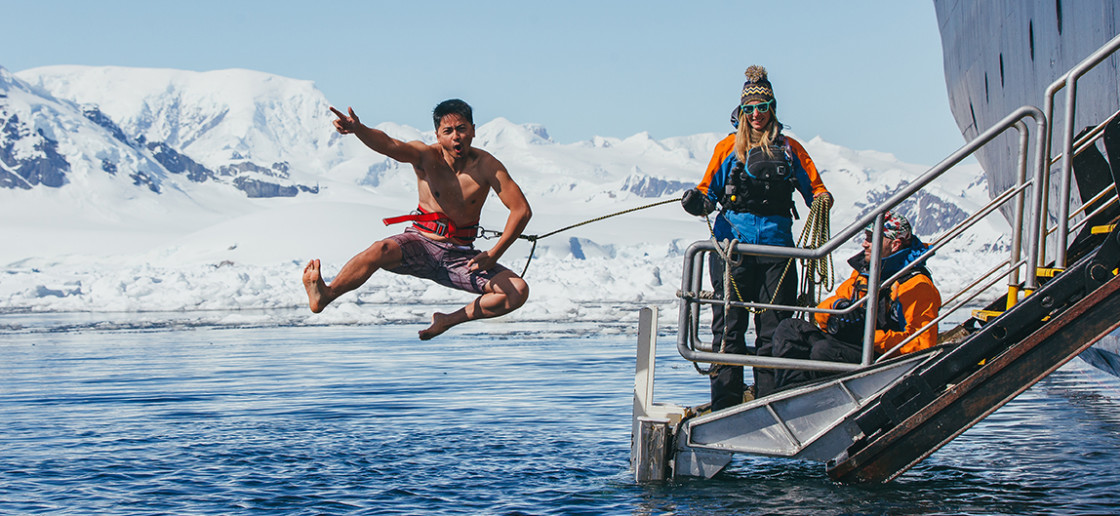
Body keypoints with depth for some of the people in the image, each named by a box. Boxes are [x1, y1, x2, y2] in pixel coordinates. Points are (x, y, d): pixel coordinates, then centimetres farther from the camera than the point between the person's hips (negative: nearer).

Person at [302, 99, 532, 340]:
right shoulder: (426, 156, -9)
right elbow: (389, 145, -29)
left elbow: (522, 210, -8)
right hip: (422, 244, -2)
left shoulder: (486, 166, -8)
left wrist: (493, 255, -16)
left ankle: (448, 320, -4)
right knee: (382, 250, -34)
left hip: (461, 256, 2)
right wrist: (357, 129, -52)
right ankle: (324, 295, -47)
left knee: (518, 291, -18)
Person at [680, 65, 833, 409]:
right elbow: (709, 191, 11)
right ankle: (725, 411, 0)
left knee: (774, 329, 0)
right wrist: (697, 201, -11)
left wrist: (822, 199, -9)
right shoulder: (728, 148, 12)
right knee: (729, 328, -3)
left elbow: (814, 187, 14)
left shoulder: (789, 149, 14)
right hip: (732, 244, -1)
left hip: (777, 247, 1)